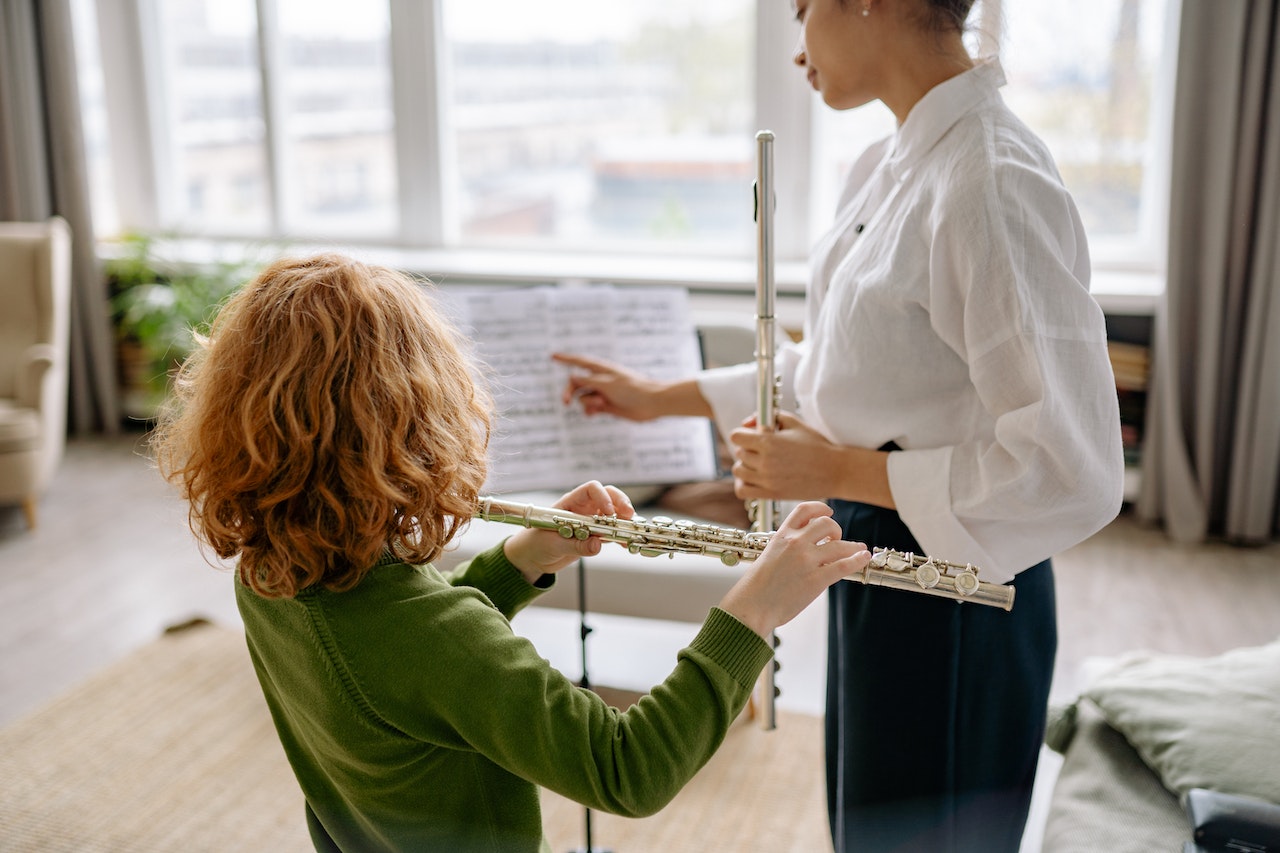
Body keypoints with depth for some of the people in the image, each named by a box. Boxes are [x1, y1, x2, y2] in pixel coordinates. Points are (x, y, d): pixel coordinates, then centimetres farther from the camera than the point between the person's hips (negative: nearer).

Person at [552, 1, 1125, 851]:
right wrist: (660, 397, 19)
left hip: (949, 608, -9)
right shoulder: (888, 168, 5)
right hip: (877, 572, 9)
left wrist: (841, 470, -21)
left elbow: (1074, 476, -27)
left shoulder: (993, 183, -25)